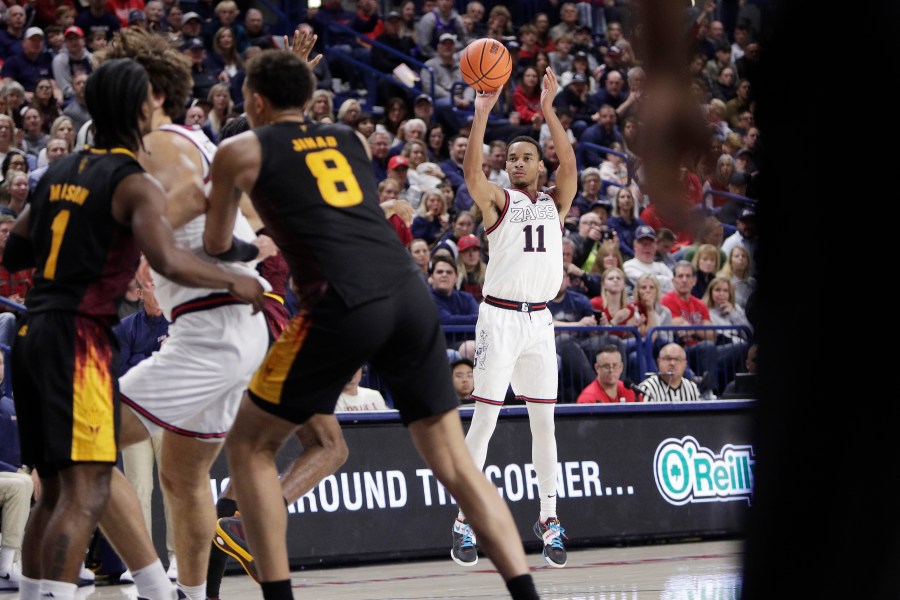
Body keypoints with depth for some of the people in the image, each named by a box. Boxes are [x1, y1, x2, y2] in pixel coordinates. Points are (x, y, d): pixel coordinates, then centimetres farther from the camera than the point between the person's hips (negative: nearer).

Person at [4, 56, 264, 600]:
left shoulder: (62, 172, 17)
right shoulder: (135, 185, -7)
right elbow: (169, 260, -22)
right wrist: (234, 283, -9)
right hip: (79, 336, -8)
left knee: (56, 492, 15)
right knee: (86, 494, -11)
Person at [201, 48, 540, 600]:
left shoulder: (242, 150, 14)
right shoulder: (353, 141, 27)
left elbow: (217, 244, 27)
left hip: (345, 305, -5)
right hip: (411, 295, 5)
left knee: (250, 447, 11)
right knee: (454, 461, 10)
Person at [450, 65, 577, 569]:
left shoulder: (555, 203, 10)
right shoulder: (498, 201, 1)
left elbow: (570, 165, -8)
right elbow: (473, 170, -18)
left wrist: (550, 111, -17)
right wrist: (483, 114, -26)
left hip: (540, 319, 4)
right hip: (500, 316, -4)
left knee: (544, 422, 7)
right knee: (484, 422, -5)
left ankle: (550, 520, 12)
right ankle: (465, 522, -3)